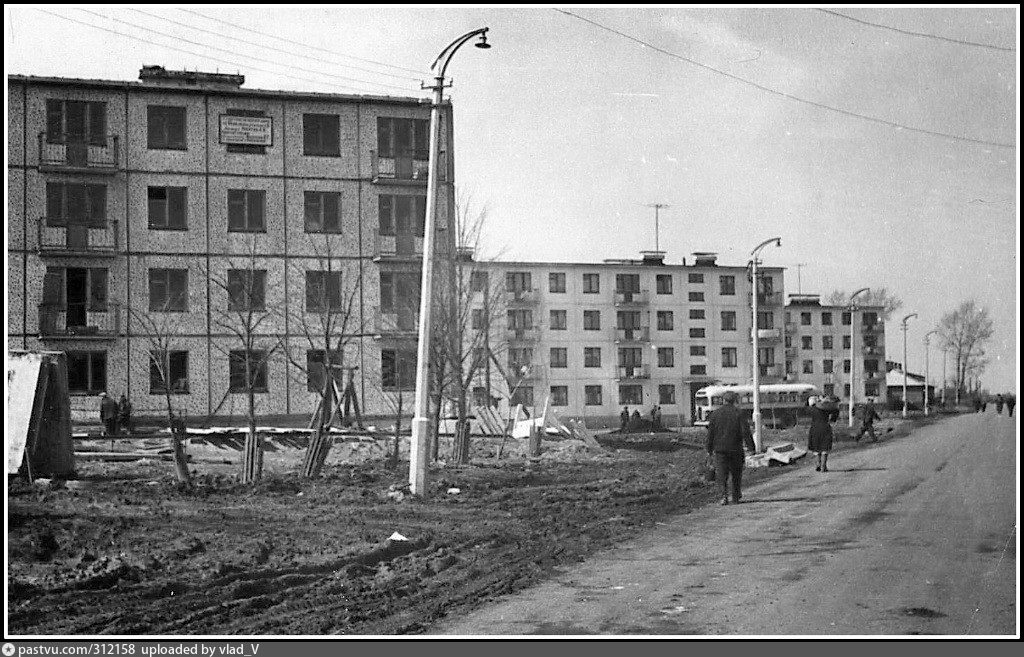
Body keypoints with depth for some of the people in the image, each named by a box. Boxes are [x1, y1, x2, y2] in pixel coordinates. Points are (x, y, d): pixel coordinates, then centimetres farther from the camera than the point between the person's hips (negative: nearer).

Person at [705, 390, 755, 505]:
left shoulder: (716, 413, 1)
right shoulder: (738, 413, -4)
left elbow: (710, 432, 3)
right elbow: (745, 431, -8)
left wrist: (709, 449, 10)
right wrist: (750, 446, -5)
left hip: (720, 448, 0)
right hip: (736, 449, 0)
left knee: (721, 474, 0)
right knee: (736, 474, 13)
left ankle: (724, 495, -19)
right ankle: (736, 498, 20)